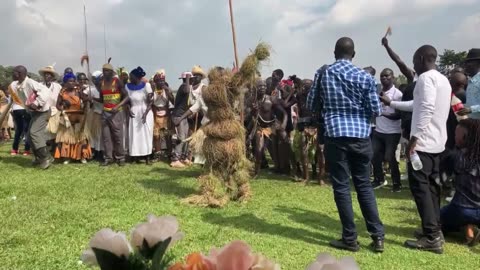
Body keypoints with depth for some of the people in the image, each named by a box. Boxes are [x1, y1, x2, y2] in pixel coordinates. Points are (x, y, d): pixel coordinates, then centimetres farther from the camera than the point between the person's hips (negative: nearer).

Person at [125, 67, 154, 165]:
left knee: (146, 134, -3)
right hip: (134, 114, 3)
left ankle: (147, 158, 0)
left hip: (145, 113, -3)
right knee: (134, 135, 0)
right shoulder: (127, 86, 5)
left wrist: (145, 113, -19)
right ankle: (135, 157, 4)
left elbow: (151, 102, -9)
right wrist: (129, 109, -8)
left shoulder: (146, 86, -7)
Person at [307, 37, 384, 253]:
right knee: (364, 185, 13)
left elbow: (312, 105, 8)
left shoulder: (323, 74, 2)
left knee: (341, 187, 5)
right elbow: (376, 111, 3)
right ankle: (378, 236, 15)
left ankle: (350, 239, 9)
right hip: (361, 137, 2)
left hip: (335, 137, -2)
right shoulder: (365, 77, 1)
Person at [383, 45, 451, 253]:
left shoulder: (426, 78, -12)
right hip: (437, 142, 10)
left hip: (424, 142, -10)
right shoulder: (443, 79, 19)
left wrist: (414, 138, -23)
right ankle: (435, 230, 18)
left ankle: (431, 237, -7)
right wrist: (391, 103, 31)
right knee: (431, 185, 13)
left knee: (419, 185, -7)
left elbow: (426, 110, -24)